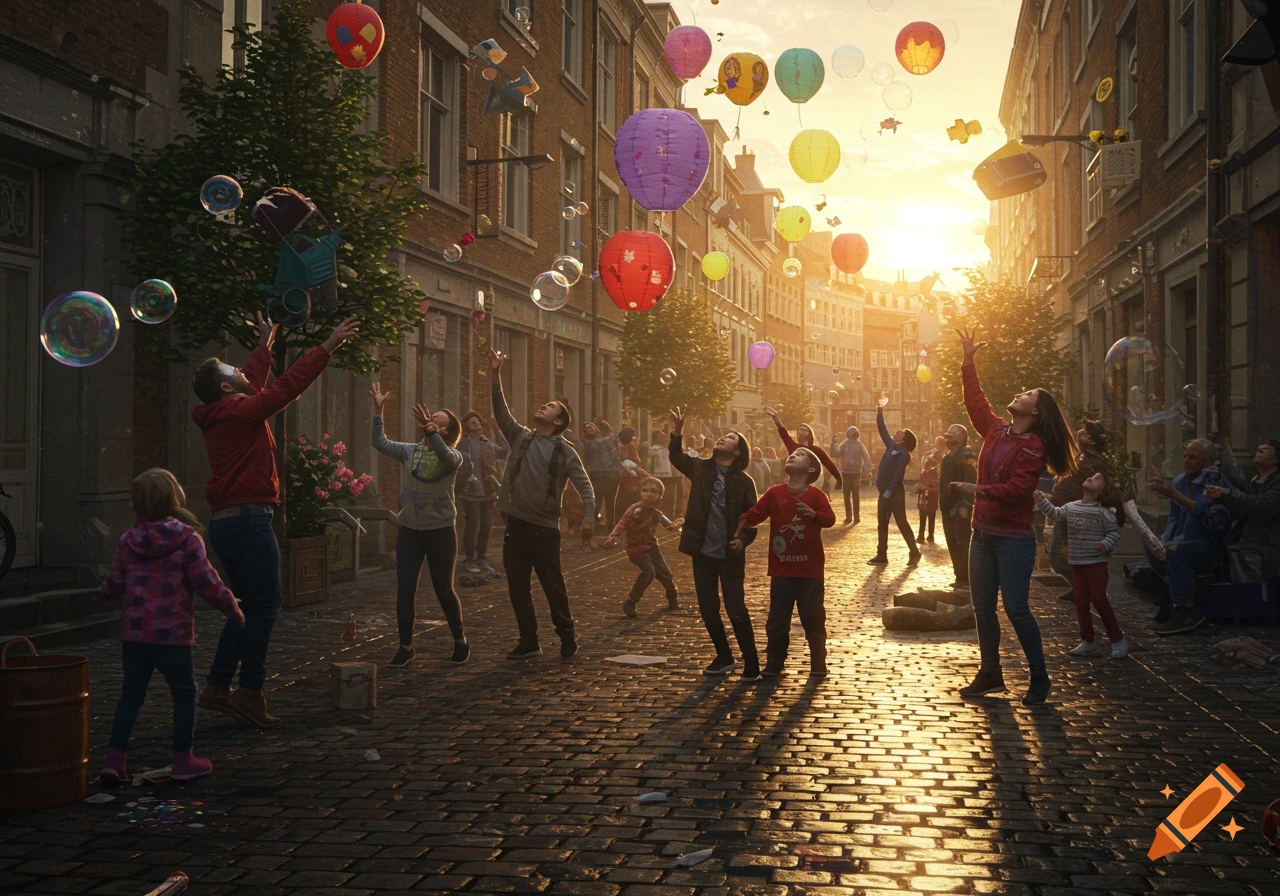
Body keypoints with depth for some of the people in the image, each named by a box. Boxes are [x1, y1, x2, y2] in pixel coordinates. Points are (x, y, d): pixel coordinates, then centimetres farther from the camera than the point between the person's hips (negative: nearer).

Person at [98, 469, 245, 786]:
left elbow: (115, 584, 9)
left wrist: (103, 592, 32)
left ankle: (114, 759, 10)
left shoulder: (128, 540, 2)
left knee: (131, 694, 13)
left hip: (134, 633, 4)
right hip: (173, 633, -4)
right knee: (184, 693, 10)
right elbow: (208, 583, -13)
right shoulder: (188, 539, -10)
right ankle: (183, 760, 13)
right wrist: (232, 608, 2)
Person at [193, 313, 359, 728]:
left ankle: (217, 687, 16)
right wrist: (327, 347, -8)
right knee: (265, 603, -7)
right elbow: (288, 385, -13)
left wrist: (265, 345, 42)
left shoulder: (220, 414, 15)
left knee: (247, 604, 15)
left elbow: (255, 383, 31)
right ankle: (250, 690, -7)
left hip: (225, 520, 10)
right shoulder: (239, 411, -11)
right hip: (247, 518, -10)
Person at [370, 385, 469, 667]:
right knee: (404, 590, 2)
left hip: (441, 532, -4)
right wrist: (378, 409, -11)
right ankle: (405, 646, 13)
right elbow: (379, 443, -3)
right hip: (409, 530, 4)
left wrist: (430, 431, -49)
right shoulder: (411, 451, 3)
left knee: (443, 590, 7)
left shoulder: (454, 456, -11)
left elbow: (447, 458, -34)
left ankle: (460, 641, 25)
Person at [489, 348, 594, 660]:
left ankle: (567, 639, 20)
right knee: (517, 588, 7)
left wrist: (589, 516, -18)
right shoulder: (521, 437, 9)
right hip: (515, 524, 4)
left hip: (544, 528, -4)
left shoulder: (565, 452, -1)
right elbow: (501, 411, -1)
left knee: (553, 587, 3)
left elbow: (584, 485, -3)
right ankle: (529, 642, 19)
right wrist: (496, 376, -11)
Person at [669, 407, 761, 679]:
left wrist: (744, 539, -20)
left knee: (736, 610, -4)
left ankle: (751, 662, 8)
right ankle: (724, 656, 27)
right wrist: (676, 434, -21)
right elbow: (677, 458, -4)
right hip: (703, 552, 3)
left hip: (730, 554, -3)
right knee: (708, 610, 9)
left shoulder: (744, 481, -4)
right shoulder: (700, 469, 5)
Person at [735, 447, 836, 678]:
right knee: (777, 620, 8)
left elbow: (830, 519, -17)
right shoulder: (774, 493, 3)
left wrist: (814, 514, -37)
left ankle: (818, 664, 19)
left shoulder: (816, 495, -5)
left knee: (813, 618, 6)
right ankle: (774, 663, 20)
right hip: (781, 569, 2)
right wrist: (744, 522, -24)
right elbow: (757, 513, -4)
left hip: (810, 570, -2)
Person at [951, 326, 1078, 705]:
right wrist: (968, 362, 15)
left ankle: (1039, 679, 4)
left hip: (1014, 539, -8)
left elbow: (1017, 489, -24)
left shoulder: (1033, 447, -14)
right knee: (983, 607, 11)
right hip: (983, 534, 8)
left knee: (1016, 609, -8)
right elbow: (975, 400, 18)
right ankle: (990, 673, 21)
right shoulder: (996, 430, 8)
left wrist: (979, 490, -33)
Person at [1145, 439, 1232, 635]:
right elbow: (1174, 518, 14)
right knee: (1152, 549, -16)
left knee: (1176, 551, -33)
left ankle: (1183, 610, -23)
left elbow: (1204, 512, -31)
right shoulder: (1180, 481, 8)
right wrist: (1165, 539, -5)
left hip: (1211, 547, -8)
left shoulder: (1213, 481, -15)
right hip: (1186, 541, 8)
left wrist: (1174, 494, -34)